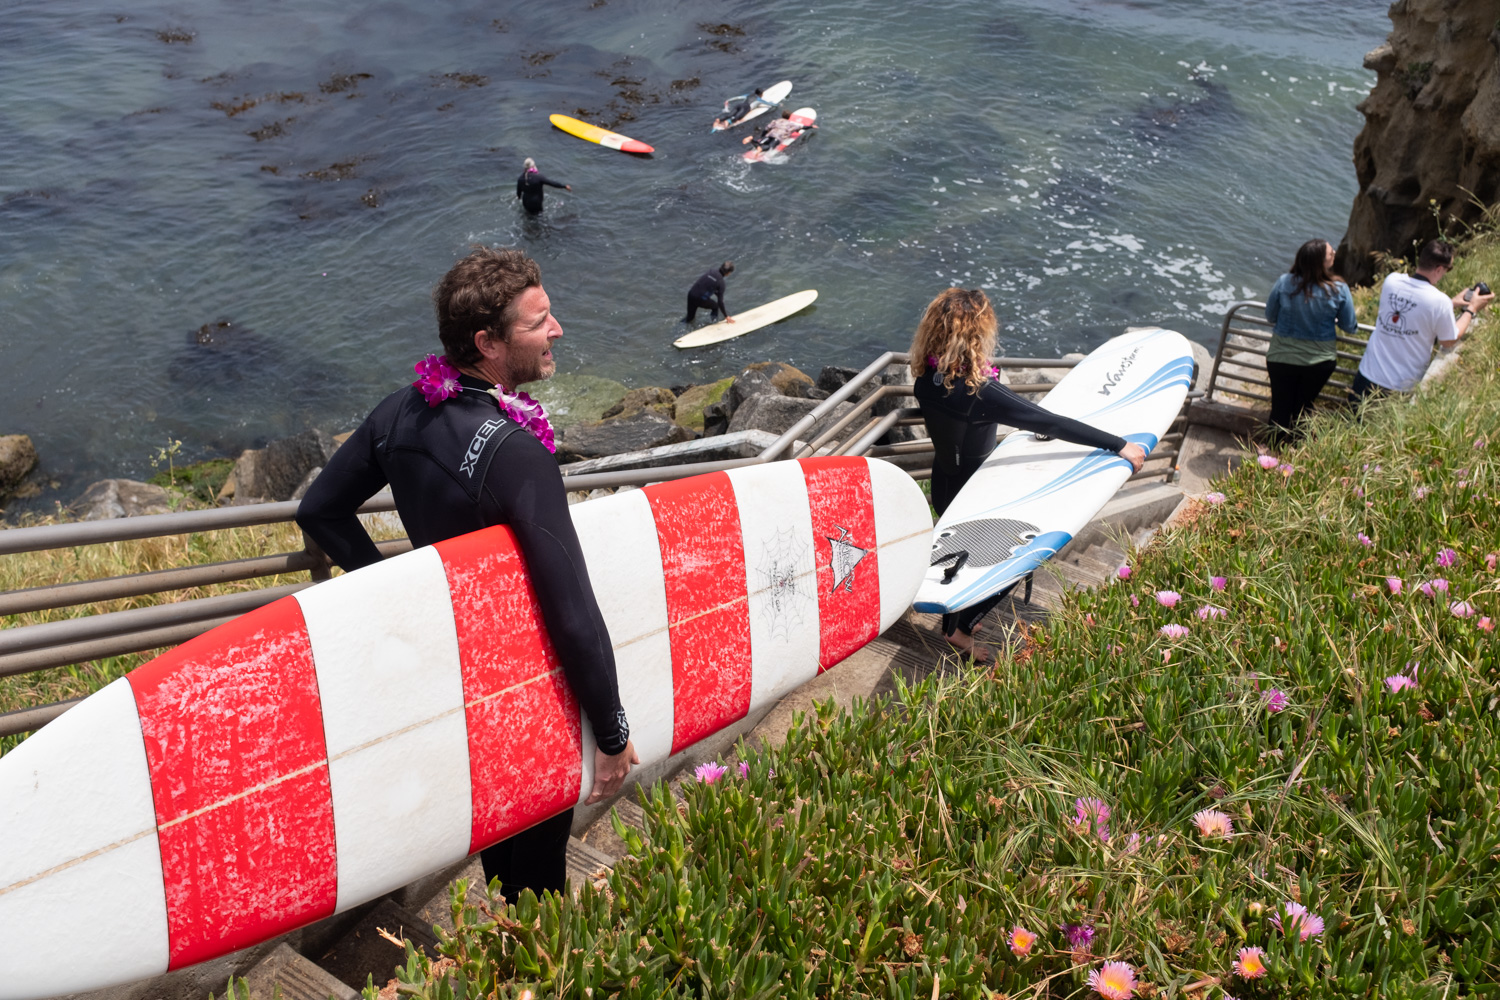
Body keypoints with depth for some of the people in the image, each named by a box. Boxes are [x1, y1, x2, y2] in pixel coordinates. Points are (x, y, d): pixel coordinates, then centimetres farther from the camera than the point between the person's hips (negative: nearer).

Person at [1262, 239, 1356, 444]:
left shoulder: (1284, 283, -16)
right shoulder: (1339, 290, -17)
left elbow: (1270, 316, -3)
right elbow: (1349, 327, -6)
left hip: (1282, 358, 0)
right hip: (1319, 361, 0)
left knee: (1280, 409, 16)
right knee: (1302, 411, 20)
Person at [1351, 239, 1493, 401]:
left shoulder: (1391, 280, -6)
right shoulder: (1440, 302, -19)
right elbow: (1449, 341, -3)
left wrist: (1451, 303, 19)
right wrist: (1471, 309, 7)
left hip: (1369, 374, 3)